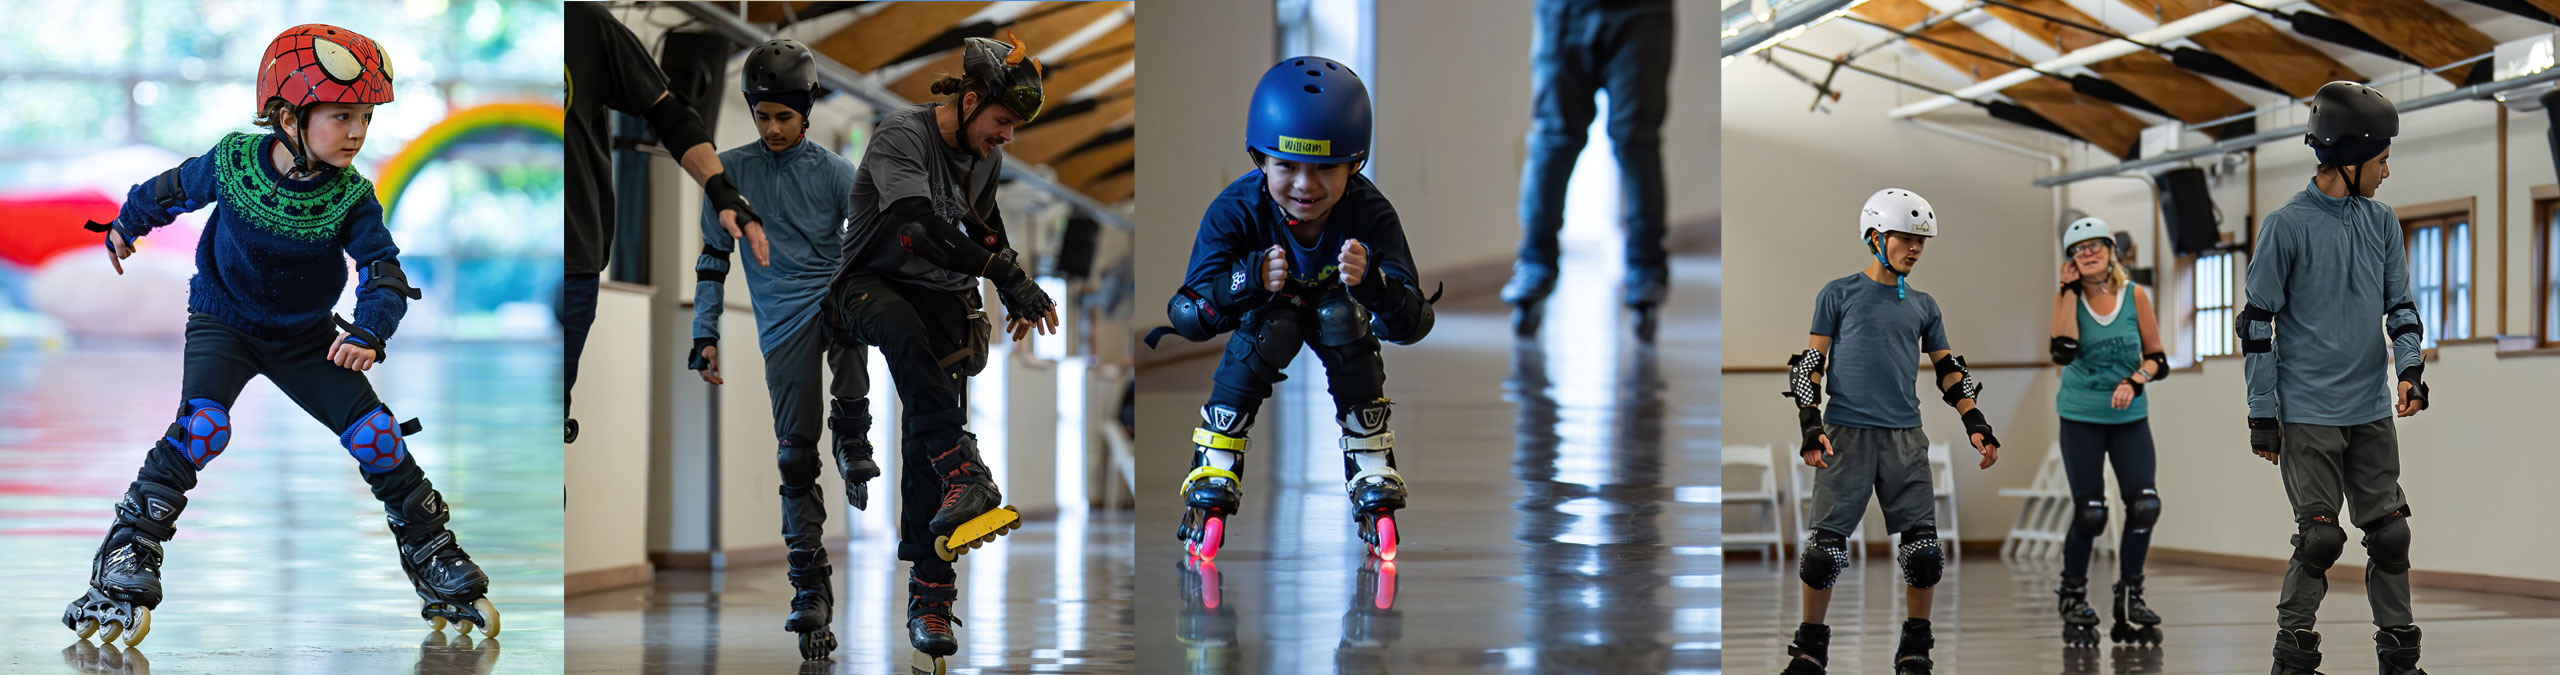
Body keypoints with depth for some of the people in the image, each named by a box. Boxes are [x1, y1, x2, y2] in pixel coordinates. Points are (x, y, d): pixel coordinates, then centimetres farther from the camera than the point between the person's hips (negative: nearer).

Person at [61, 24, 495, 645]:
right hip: (223, 324, -2)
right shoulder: (232, 162, -18)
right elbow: (172, 191, 2)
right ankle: (126, 563, -17)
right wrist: (126, 227, 20)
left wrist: (370, 332, -43)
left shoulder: (351, 197, -16)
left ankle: (437, 560, 10)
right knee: (202, 424, -26)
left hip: (306, 336, 2)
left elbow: (384, 270, -24)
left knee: (375, 433, -8)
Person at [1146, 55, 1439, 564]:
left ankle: (1375, 494, -21)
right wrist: (1252, 278, -53)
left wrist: (1371, 282, -58)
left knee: (1341, 316, -32)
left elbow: (1414, 324, -36)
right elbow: (1190, 316, -34)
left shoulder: (1370, 213, -32)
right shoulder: (1235, 211, -32)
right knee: (1271, 325, -32)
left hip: (1335, 304, 0)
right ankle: (1210, 490, -22)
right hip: (1266, 310, 0)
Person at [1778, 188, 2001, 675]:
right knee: (1827, 543, -5)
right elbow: (1812, 362, 3)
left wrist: (1975, 423, 9)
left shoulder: (1923, 306, 15)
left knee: (1923, 546, -4)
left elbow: (1947, 370, 19)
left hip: (1905, 436, 3)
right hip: (1847, 433, -3)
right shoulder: (1839, 295, 4)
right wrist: (1810, 424, -8)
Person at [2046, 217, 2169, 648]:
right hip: (2081, 417, -2)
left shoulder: (2135, 295, 0)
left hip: (2129, 417, 2)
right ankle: (2073, 597, 17)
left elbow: (2158, 360, 2)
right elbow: (2063, 353, -20)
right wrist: (2070, 292, -16)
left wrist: (2134, 382, -17)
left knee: (2144, 504, -10)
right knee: (2089, 512, -4)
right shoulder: (2068, 298, -3)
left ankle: (2130, 597, 5)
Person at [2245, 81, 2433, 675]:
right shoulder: (2288, 225, -8)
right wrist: (2262, 414, -7)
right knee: (2320, 537, -7)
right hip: (2309, 417, -5)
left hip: (2373, 413, 5)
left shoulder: (2382, 223, 9)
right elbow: (2258, 323, -5)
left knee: (2389, 533, 6)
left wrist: (2409, 368, -5)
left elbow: (2400, 304, 15)